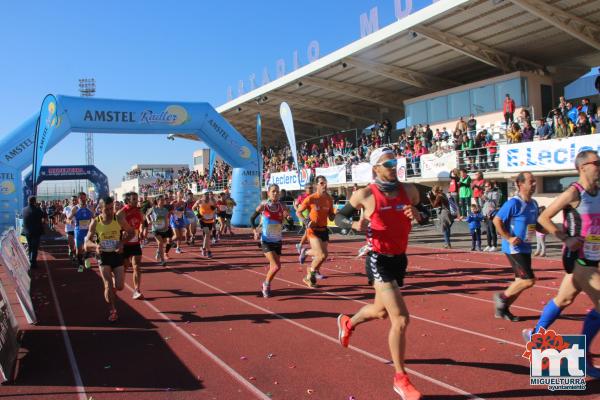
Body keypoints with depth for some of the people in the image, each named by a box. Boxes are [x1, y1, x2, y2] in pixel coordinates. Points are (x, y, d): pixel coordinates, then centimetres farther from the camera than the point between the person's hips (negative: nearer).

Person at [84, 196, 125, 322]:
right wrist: (95, 246, -29)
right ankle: (113, 311, 13)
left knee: (120, 286, 1)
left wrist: (122, 242, -17)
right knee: (109, 285, -7)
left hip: (117, 254, 1)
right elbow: (87, 242, -6)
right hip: (103, 256, -1)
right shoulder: (95, 222, -11)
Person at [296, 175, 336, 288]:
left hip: (324, 229, 6)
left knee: (323, 254, 13)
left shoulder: (329, 199, 3)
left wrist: (337, 214, -10)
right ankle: (312, 273, 8)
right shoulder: (310, 199, -12)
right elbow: (298, 212, -4)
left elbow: (331, 217, 11)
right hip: (313, 230, -6)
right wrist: (306, 221, -19)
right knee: (322, 255, -18)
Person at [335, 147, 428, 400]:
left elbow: (423, 217, 12)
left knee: (381, 311, 24)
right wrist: (354, 224, -21)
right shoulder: (365, 195, -11)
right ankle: (400, 378, 4)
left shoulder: (409, 191, 0)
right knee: (401, 319, -13)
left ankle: (347, 323, 56)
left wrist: (417, 215, -11)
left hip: (399, 259, 6)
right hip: (379, 260, -6)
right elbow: (338, 217, 0)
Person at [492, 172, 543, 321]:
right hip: (514, 248, -9)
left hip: (525, 248, 9)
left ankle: (503, 309, 24)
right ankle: (502, 297, 8)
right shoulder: (514, 203, -16)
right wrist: (508, 238, -21)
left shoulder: (533, 203, 9)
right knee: (529, 280, -12)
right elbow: (497, 220, -17)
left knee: (521, 281, 12)